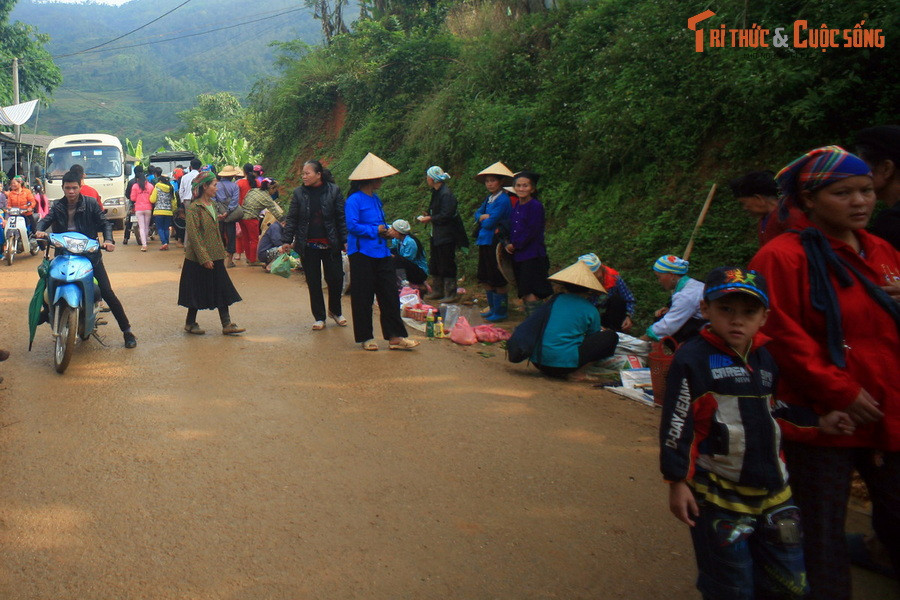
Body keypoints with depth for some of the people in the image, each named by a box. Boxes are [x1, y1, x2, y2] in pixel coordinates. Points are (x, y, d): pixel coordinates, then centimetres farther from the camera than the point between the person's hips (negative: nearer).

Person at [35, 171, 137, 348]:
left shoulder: (91, 203, 0)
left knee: (107, 292, -9)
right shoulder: (57, 206, 9)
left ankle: (127, 330, -3)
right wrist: (40, 230, -23)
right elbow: (46, 220, 0)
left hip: (90, 254, -3)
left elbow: (105, 223, -3)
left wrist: (108, 240, -22)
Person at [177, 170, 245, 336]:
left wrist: (222, 254, 15)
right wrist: (204, 258, -20)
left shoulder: (212, 205, 11)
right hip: (199, 259, -8)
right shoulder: (194, 208, -14)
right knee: (198, 291, 3)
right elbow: (193, 236, -18)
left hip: (215, 257, 8)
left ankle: (227, 325, 7)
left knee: (222, 290, 5)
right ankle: (190, 323, 19)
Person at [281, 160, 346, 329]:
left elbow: (342, 218, 0)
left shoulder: (333, 190, -2)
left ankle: (335, 310, 30)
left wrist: (345, 240, -5)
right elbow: (291, 219, 5)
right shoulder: (299, 193, 1)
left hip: (330, 245, -1)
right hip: (308, 245, 1)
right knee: (313, 283, 7)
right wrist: (286, 241, 0)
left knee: (336, 279, 5)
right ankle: (319, 317, 20)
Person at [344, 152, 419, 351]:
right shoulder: (354, 200, -10)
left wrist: (387, 230, 6)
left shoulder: (376, 199, 16)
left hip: (381, 253, 8)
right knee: (363, 297, 1)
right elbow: (352, 226, -19)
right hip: (362, 253, -8)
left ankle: (395, 336, 7)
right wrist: (375, 230, -13)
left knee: (389, 294, 3)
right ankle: (365, 338, 13)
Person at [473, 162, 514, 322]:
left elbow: (490, 222, -19)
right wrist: (484, 216, -10)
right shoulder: (489, 198, 13)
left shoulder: (503, 199, -14)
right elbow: (477, 213, 11)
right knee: (486, 279, 14)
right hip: (484, 241, 9)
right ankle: (492, 307, 26)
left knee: (497, 280, -1)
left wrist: (483, 219, 1)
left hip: (495, 241, -9)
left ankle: (501, 311, 9)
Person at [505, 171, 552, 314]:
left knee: (531, 294, -13)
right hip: (518, 257, 8)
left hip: (532, 256, -7)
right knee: (524, 294, 10)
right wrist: (509, 244, 2)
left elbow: (531, 232, -14)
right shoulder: (516, 207, 14)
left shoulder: (536, 206, -9)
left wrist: (515, 245, -8)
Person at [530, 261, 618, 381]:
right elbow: (594, 337, 16)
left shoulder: (555, 300, 14)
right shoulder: (590, 310, 2)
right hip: (564, 362, -6)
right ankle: (577, 373, -3)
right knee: (611, 337, 5)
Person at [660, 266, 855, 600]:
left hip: (772, 492, 6)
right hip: (718, 496, -6)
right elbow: (677, 425, -12)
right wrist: (678, 481, -13)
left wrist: (817, 425, 6)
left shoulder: (767, 359, 7)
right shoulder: (692, 359, -13)